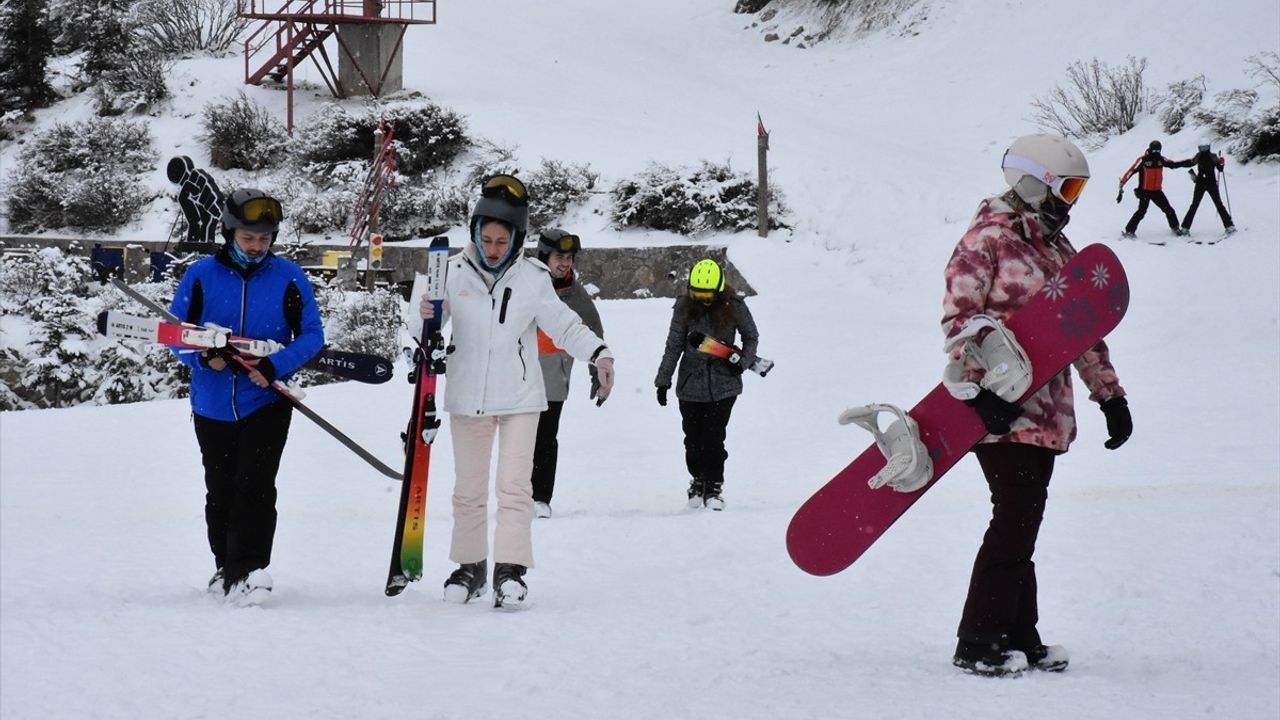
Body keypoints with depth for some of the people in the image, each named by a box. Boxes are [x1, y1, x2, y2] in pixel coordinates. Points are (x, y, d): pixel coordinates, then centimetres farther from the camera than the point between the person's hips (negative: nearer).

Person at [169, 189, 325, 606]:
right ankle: (226, 567, 28)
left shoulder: (288, 277, -3)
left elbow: (312, 335, -1)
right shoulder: (201, 275, -1)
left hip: (267, 403, -2)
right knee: (220, 492, 12)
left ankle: (247, 572, -16)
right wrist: (203, 356, -17)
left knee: (254, 486, -15)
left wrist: (275, 366, -17)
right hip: (213, 404, 2)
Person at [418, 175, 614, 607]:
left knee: (514, 485, -8)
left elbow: (563, 325, -2)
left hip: (519, 397, -1)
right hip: (468, 397, 1)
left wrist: (598, 354, -17)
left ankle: (510, 569, -8)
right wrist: (425, 317, -23)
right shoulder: (455, 273, -4)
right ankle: (470, 566, 23)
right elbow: (429, 333, 1)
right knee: (469, 488, 11)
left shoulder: (533, 278, -5)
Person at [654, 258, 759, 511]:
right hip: (691, 384, 2)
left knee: (713, 437, -9)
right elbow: (673, 345, 4)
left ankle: (713, 486, 2)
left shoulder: (733, 306, -5)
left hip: (723, 384, -2)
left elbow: (751, 336, 9)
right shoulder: (684, 307, -3)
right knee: (693, 439, 5)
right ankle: (697, 480, 24)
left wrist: (743, 362, -7)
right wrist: (663, 380, 4)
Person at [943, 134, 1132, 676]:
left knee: (1022, 524, 11)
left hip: (1044, 410, 8)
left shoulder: (1057, 249, 19)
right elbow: (958, 320, -13)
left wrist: (1109, 393, 19)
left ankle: (1019, 639, 16)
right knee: (1016, 520, -11)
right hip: (999, 408, -8)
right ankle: (977, 644, -6)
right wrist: (981, 388, -22)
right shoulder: (988, 239, -7)